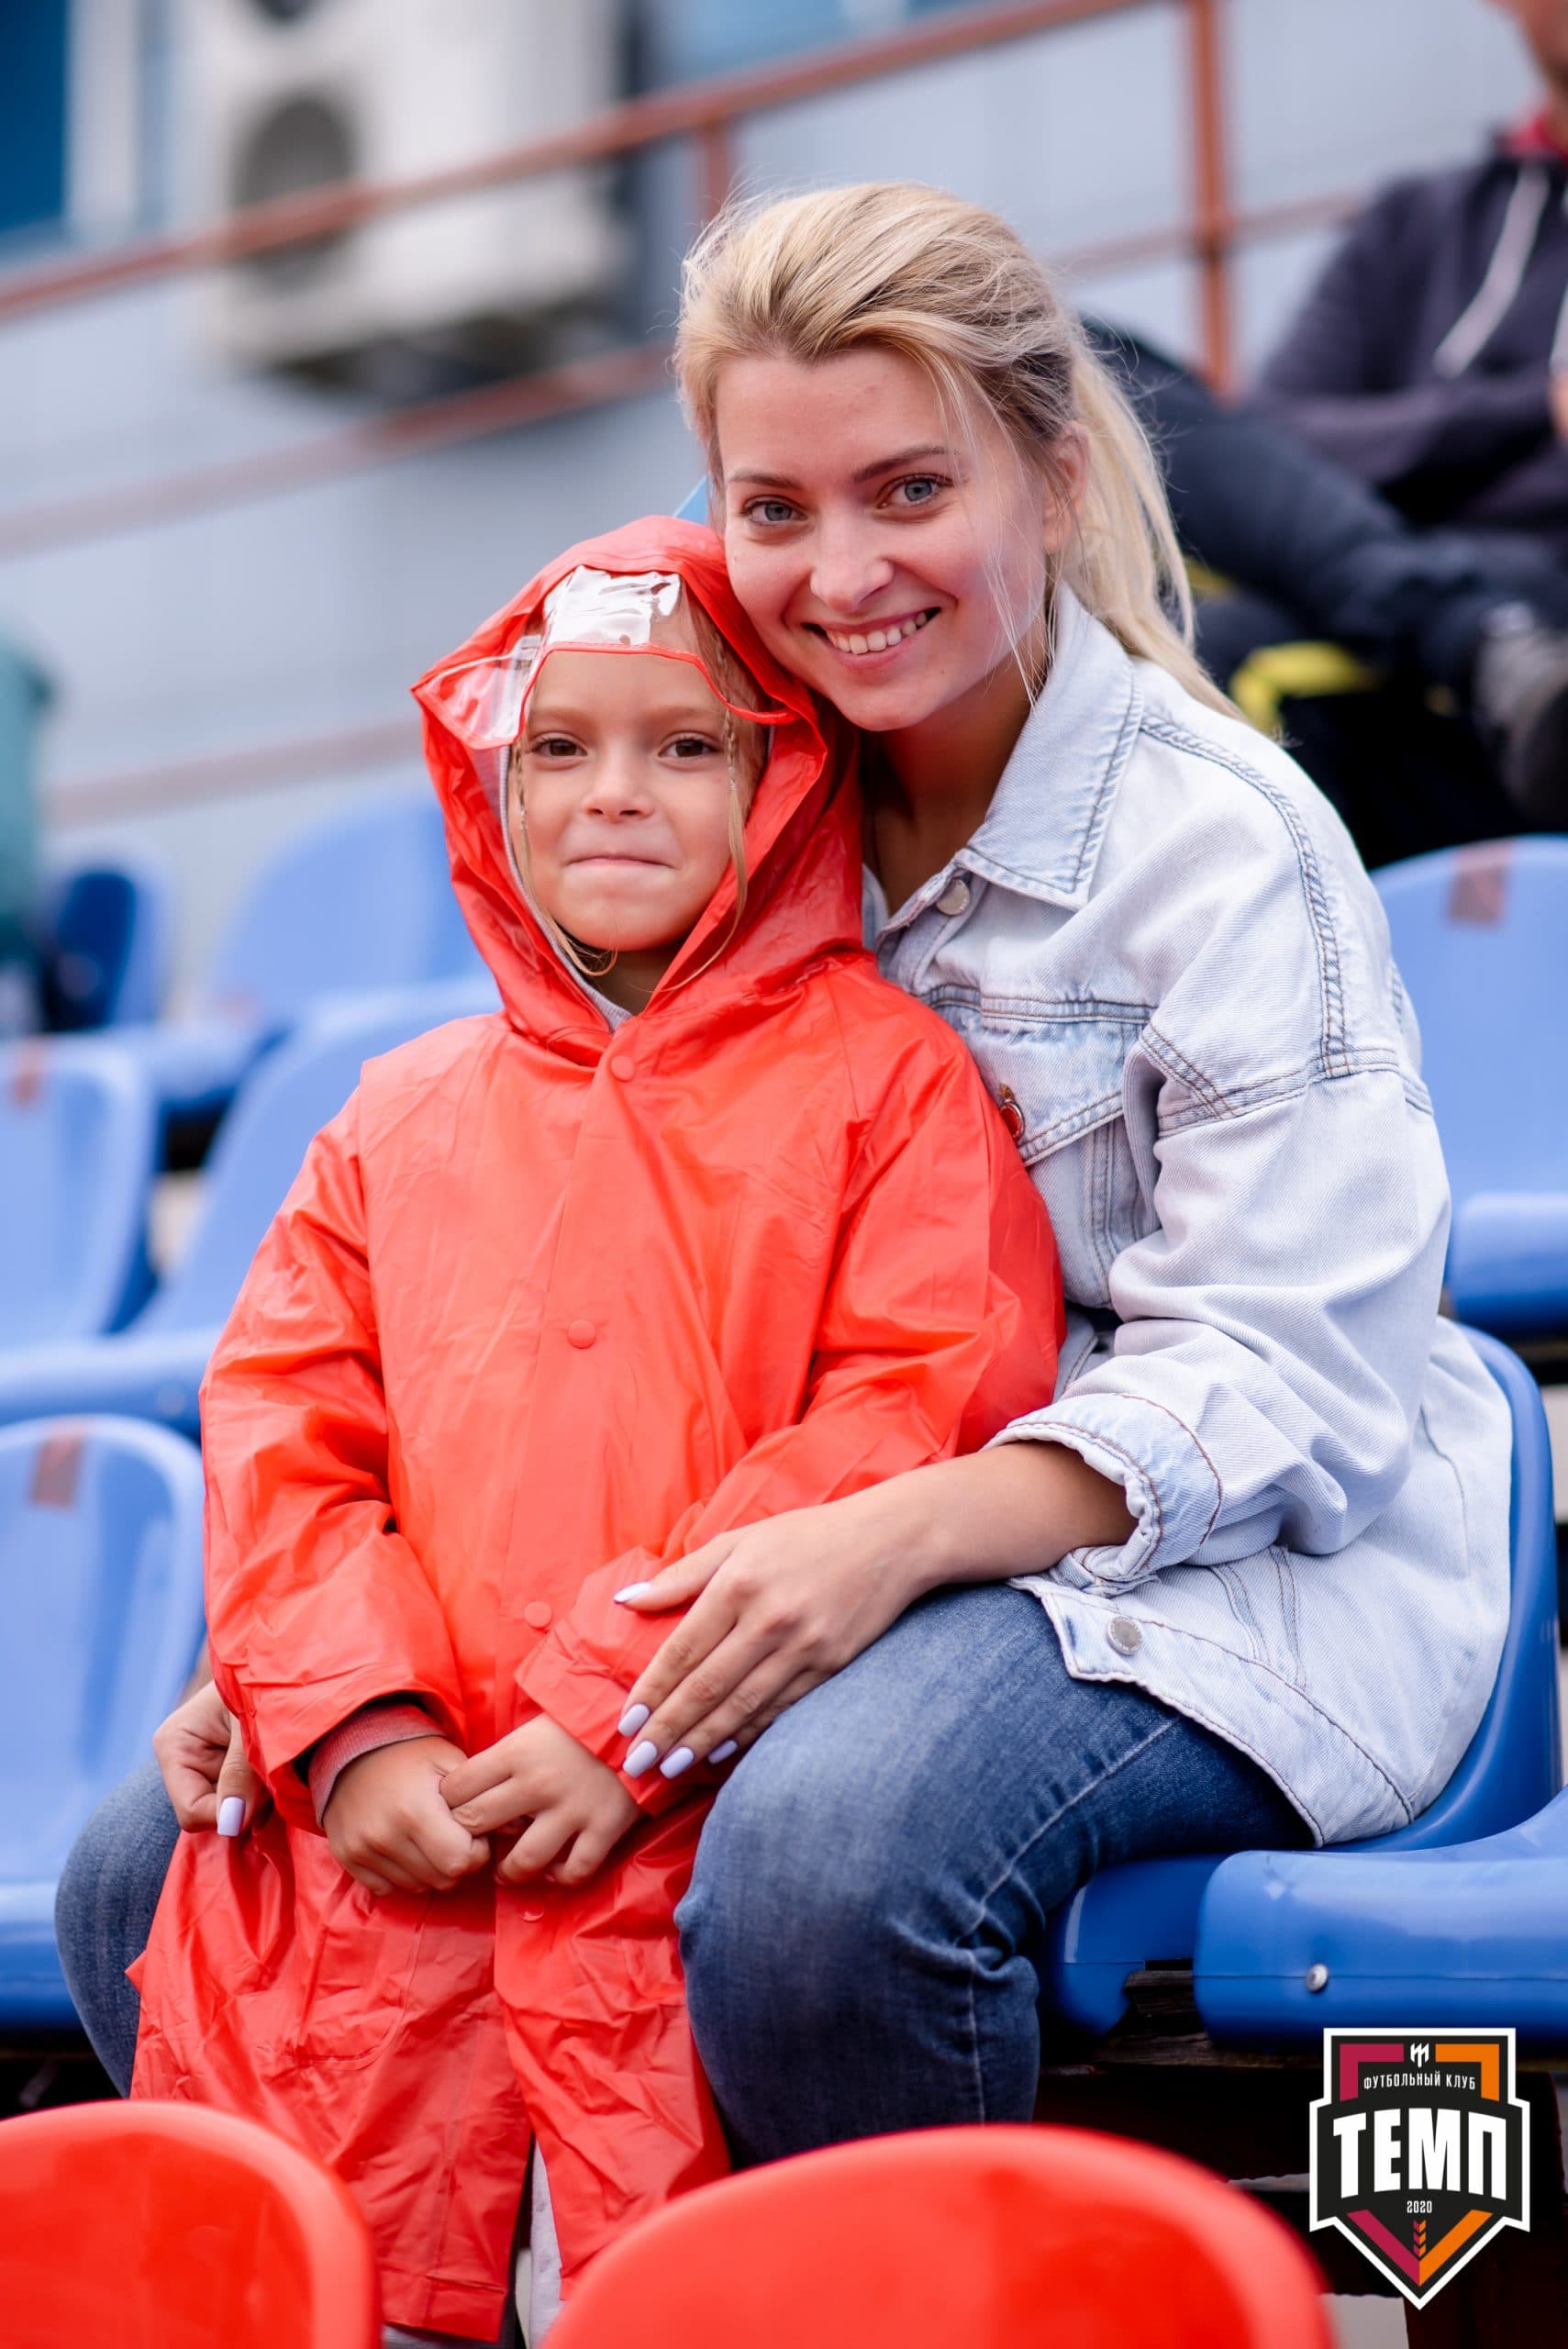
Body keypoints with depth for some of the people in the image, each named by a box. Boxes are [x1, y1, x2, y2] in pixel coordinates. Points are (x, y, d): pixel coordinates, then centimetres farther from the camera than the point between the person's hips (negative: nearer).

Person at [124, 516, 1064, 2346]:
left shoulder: (883, 1074, 6)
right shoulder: (404, 1118, 19)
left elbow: (925, 1416, -5)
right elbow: (283, 1437, 14)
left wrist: (630, 1719, -11)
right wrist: (358, 1731, -4)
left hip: (706, 1789, -4)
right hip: (416, 1807, 4)